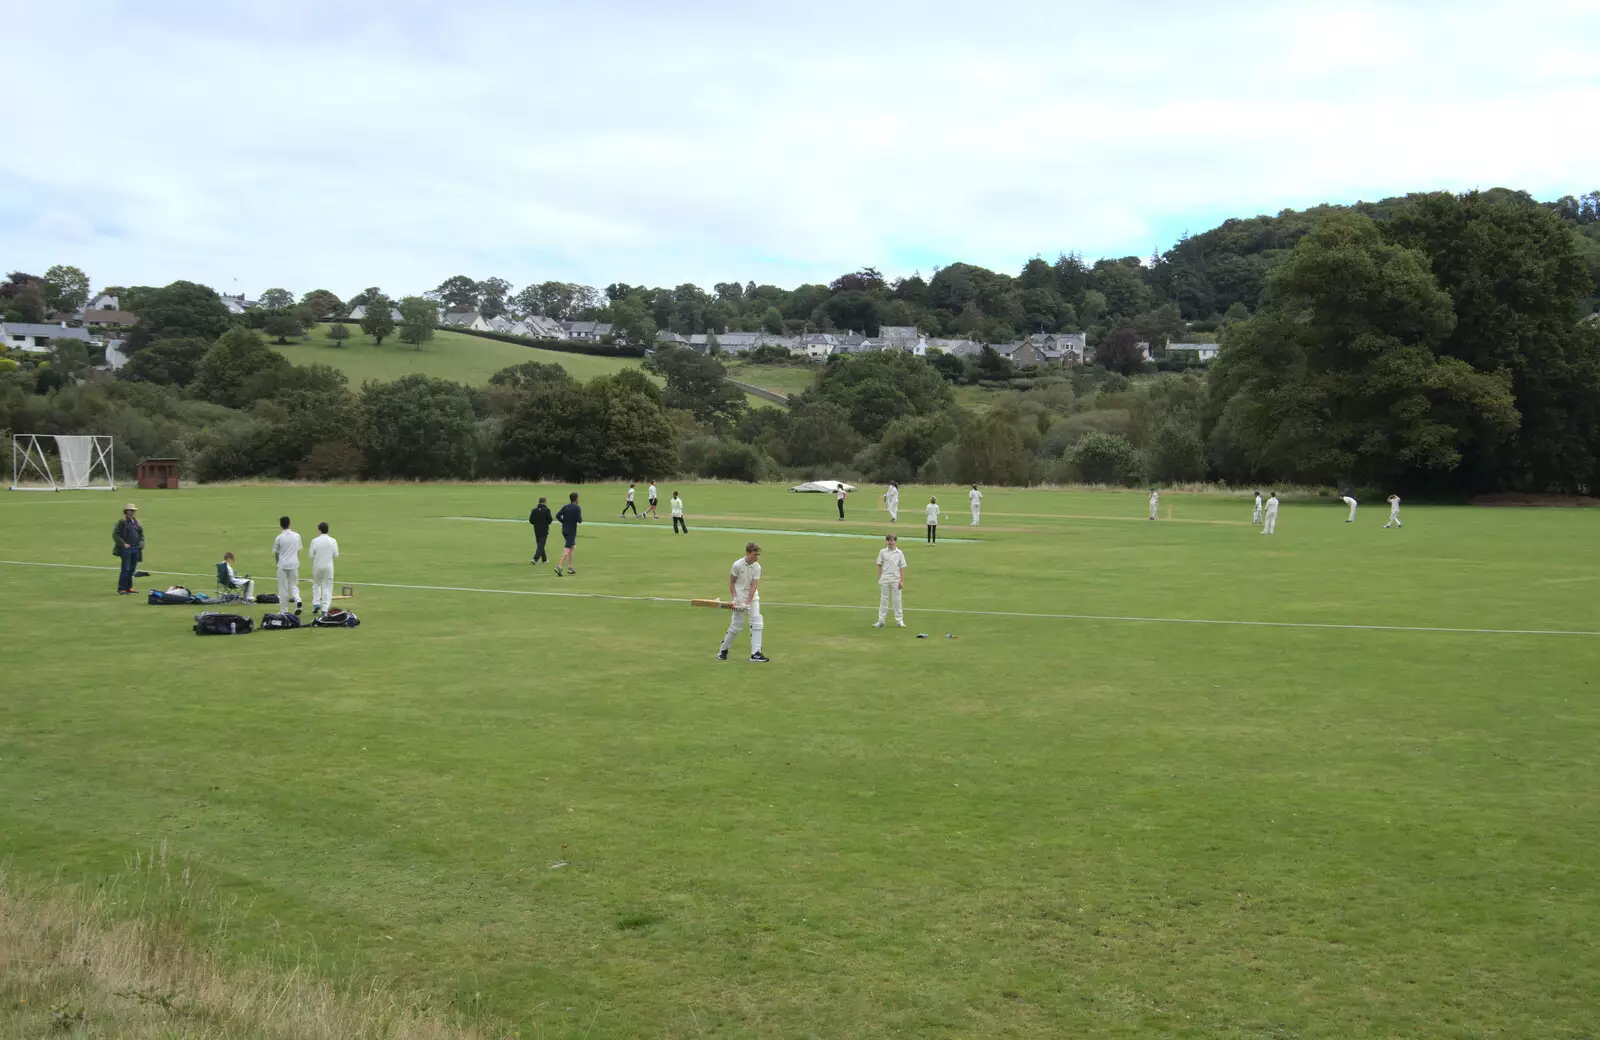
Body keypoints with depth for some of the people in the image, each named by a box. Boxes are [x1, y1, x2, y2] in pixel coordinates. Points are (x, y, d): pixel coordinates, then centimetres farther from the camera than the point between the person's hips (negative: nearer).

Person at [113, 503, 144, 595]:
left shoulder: (136, 522, 14)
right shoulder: (122, 522, -6)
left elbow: (141, 533, 23)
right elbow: (115, 534, -11)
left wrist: (141, 543, 8)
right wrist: (123, 544, -15)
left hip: (135, 549, 7)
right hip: (126, 549, -6)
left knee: (132, 569, 9)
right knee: (126, 569, -9)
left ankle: (129, 588, 17)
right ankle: (121, 589, -3)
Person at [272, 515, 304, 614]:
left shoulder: (279, 538, -8)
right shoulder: (296, 536, 0)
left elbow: (276, 553, 2)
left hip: (283, 565, -2)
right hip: (294, 564, 2)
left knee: (283, 587, 5)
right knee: (293, 585, 15)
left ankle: (283, 609, 8)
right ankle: (297, 599, -13)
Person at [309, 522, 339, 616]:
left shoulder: (315, 541, -9)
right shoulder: (332, 541, -6)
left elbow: (311, 556, -7)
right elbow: (336, 555, -3)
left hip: (317, 566, 0)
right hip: (328, 566, 0)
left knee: (316, 584, 21)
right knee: (327, 587, 6)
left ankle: (316, 604, 10)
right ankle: (325, 609, 3)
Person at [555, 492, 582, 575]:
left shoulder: (565, 507, 6)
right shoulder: (577, 508, -11)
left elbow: (557, 516, -3)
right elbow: (579, 520, -17)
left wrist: (564, 522, 8)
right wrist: (580, 519, 6)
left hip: (564, 530, 7)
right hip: (572, 531, -7)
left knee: (572, 547, 21)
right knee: (567, 549, -10)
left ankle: (570, 567, 20)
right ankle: (559, 566, -24)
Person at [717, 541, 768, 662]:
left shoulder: (757, 567, -6)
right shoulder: (738, 564, -13)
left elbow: (753, 586, -10)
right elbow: (731, 581, -4)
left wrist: (748, 603, -20)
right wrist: (734, 598, -12)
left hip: (752, 597, 3)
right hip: (739, 597, -3)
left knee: (756, 622, -7)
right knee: (737, 624, -3)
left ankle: (755, 653, -8)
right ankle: (723, 650, 16)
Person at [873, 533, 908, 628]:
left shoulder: (899, 553, 0)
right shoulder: (882, 552, 3)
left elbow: (902, 567, 1)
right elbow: (879, 566, 7)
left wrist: (902, 581, -4)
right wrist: (879, 578, 1)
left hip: (896, 580, -1)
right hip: (884, 579, 1)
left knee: (897, 600, 3)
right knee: (884, 600, 5)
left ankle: (899, 621, 8)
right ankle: (881, 621, 10)